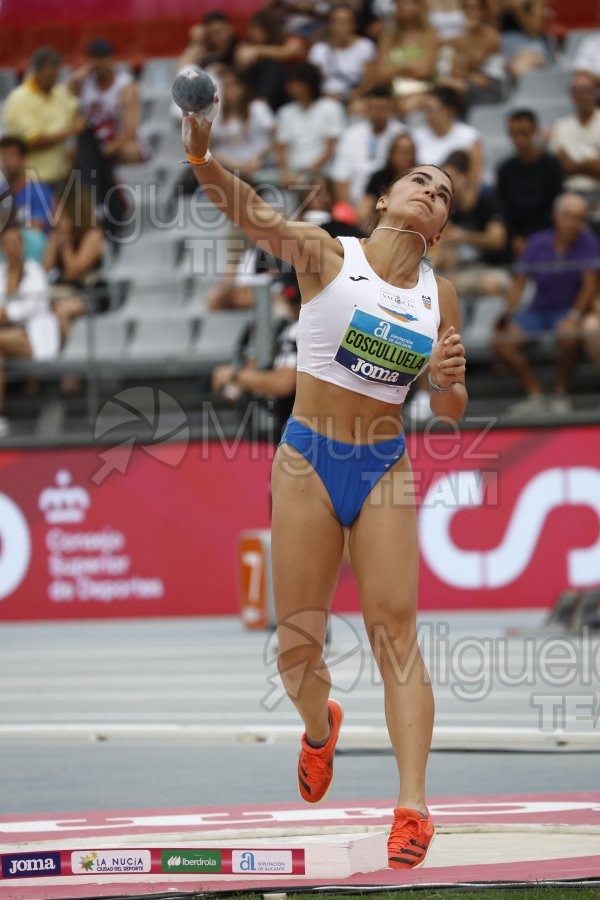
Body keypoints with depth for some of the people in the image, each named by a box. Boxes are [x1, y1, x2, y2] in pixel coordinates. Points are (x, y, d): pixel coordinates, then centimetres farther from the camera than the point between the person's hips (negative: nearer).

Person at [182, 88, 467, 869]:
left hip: (385, 466, 2)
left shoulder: (440, 295, 6)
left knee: (395, 629, -9)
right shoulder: (328, 255, -5)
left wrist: (446, 379, -13)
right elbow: (254, 215, -24)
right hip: (309, 459, -2)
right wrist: (204, 160, -43)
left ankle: (413, 807, -13)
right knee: (298, 641, 1)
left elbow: (450, 411, 12)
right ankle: (319, 726, 35)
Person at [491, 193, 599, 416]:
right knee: (500, 342, -19)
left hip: (568, 310, -4)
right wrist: (507, 316, -12)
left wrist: (573, 317, -25)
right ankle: (535, 395, -11)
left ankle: (561, 394, -15)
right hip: (538, 310, 4)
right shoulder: (538, 243, -1)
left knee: (568, 335, -38)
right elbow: (519, 283, 2)